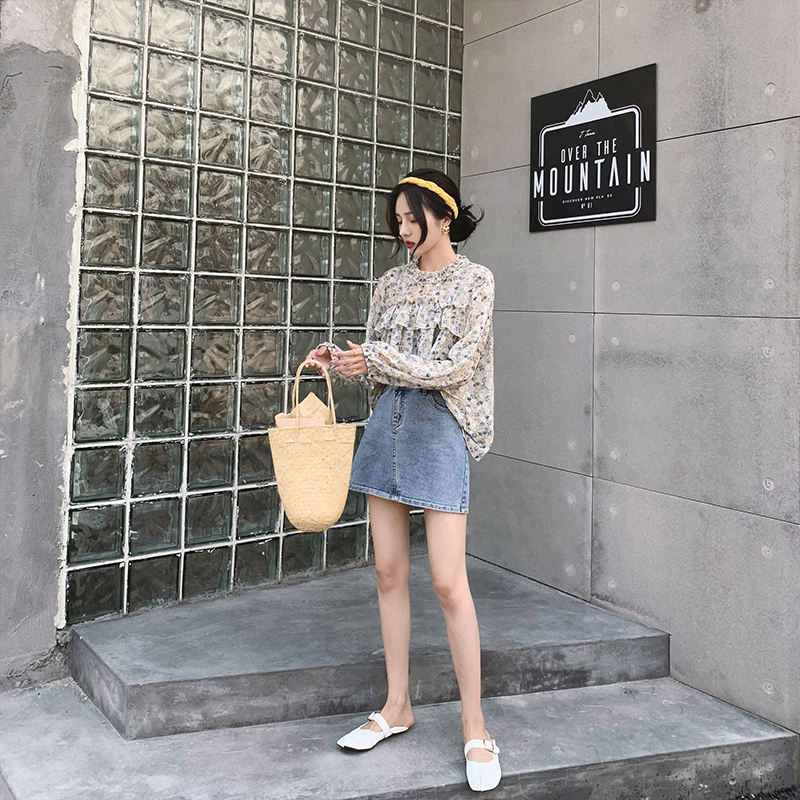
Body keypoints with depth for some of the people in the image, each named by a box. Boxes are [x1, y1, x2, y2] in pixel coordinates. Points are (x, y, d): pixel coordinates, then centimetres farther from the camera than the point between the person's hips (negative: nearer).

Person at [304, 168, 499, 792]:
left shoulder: (475, 281, -3)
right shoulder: (393, 284, 12)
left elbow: (455, 367, -12)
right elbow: (377, 367, 15)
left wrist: (380, 359, -17)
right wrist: (340, 362, -4)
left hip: (439, 428, -6)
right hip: (388, 424, 6)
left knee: (448, 583, -7)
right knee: (389, 571, 9)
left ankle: (475, 730, 6)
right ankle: (397, 706, 23)